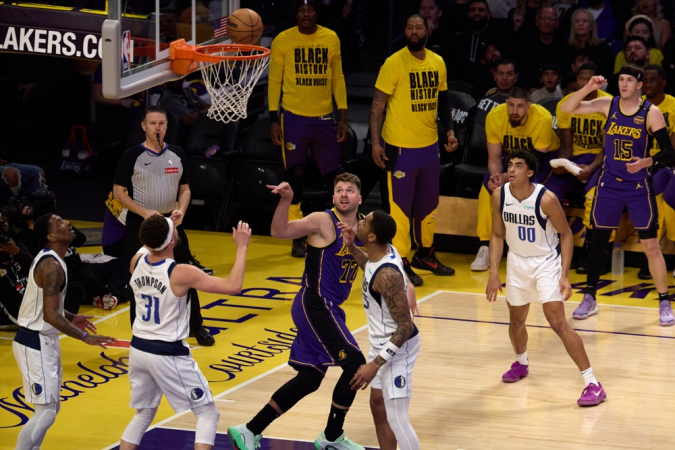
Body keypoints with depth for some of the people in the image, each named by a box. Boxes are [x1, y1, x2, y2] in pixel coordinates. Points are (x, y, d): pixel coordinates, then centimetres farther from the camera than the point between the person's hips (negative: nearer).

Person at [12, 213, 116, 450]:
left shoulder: (47, 259, 10)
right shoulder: (52, 266, -22)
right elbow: (50, 315, -28)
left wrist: (71, 317, 14)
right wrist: (85, 337, -26)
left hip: (45, 341, 10)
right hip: (36, 344, -10)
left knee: (51, 408, 16)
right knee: (46, 412, -9)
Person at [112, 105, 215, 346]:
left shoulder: (177, 154, 4)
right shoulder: (132, 156, -8)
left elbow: (185, 189, 11)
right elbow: (118, 191, -7)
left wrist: (181, 211, -9)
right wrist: (144, 212, -18)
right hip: (139, 226, -3)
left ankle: (196, 326, 21)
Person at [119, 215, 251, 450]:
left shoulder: (136, 262, -5)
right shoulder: (181, 274, -23)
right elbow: (233, 286, -22)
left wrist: (161, 230, 26)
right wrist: (241, 247, -13)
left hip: (138, 349, 7)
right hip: (168, 355, -7)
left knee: (143, 415, 24)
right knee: (208, 413, 6)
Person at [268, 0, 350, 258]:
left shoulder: (331, 39, 3)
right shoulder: (283, 40, -4)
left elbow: (338, 78, 9)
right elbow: (274, 81, 0)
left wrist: (343, 117, 5)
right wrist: (273, 120, -5)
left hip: (324, 118, 2)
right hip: (293, 118, -2)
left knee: (335, 175, 4)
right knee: (293, 176, 2)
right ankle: (298, 237, 10)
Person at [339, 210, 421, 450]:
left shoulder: (387, 275, -32)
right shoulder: (385, 252, -5)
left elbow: (406, 327, -29)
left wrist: (375, 364, -28)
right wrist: (352, 248, 9)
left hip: (397, 347, -10)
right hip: (383, 342, 10)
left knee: (396, 418, -8)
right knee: (378, 404, 20)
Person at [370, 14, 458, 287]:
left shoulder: (437, 62, 5)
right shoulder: (394, 63, -12)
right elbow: (377, 105, -10)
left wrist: (449, 131, 8)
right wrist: (375, 142, -16)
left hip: (430, 144, 6)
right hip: (401, 146, -6)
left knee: (429, 201, 16)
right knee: (401, 204, -2)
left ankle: (425, 254, 31)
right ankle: (401, 262, 6)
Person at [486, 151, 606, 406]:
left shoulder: (545, 199, -24)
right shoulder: (499, 196, -11)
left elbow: (566, 234, -12)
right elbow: (498, 235, 3)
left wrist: (564, 275, -18)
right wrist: (494, 273, -3)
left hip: (546, 262, -5)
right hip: (517, 262, 5)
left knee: (558, 322, -16)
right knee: (516, 321, 19)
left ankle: (592, 384, -13)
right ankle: (521, 364, 51)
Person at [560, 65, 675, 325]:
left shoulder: (651, 113, -9)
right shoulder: (608, 105, -2)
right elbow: (567, 109, -7)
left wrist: (647, 162, -27)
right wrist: (588, 88, -21)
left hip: (638, 186, -3)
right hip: (609, 184, 3)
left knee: (650, 245, -1)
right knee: (598, 240, 8)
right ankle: (589, 299, 19)